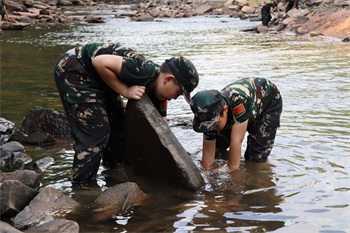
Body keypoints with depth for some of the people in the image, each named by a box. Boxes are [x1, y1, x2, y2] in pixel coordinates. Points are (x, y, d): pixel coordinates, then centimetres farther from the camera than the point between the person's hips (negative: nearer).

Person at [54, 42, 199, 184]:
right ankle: (82, 186, 2)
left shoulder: (156, 92, 1)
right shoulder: (145, 71, -29)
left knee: (119, 125, 16)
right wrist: (125, 91, -25)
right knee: (95, 132, -12)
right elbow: (99, 61, -32)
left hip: (95, 79, 10)